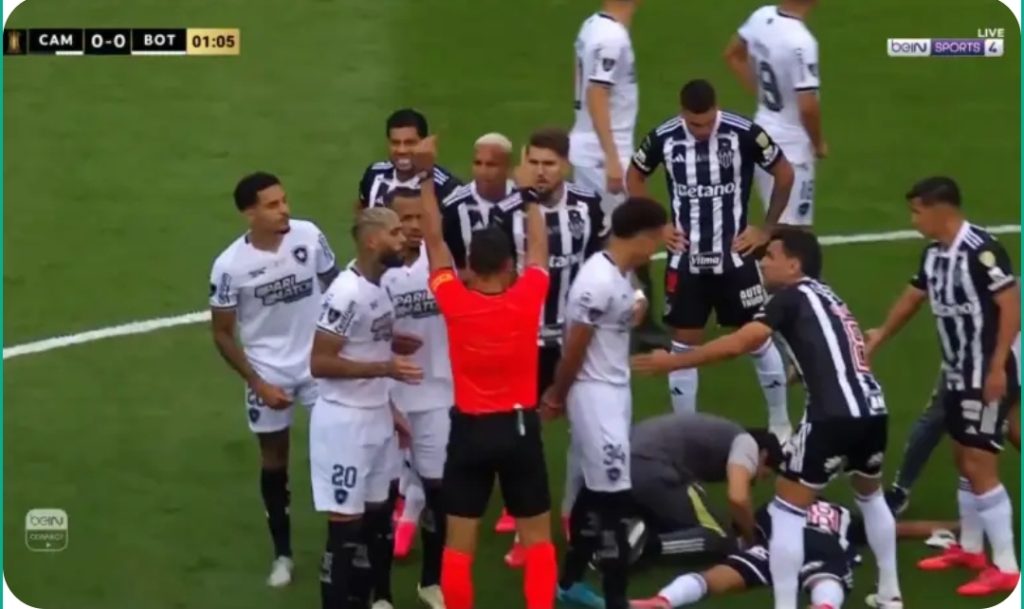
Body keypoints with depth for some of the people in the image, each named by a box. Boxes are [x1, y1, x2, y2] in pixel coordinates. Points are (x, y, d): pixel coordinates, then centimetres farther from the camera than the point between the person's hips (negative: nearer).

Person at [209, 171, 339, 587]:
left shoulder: (309, 236, -15)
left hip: (320, 362, 1)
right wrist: (258, 383, -11)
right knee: (274, 461, 12)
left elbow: (335, 288, 1)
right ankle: (282, 553, 28)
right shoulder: (230, 265, -19)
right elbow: (222, 334, -7)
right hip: (269, 373, -1)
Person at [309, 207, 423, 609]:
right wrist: (385, 368, -25)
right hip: (345, 421, -9)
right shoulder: (347, 293, -21)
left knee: (377, 515, 15)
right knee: (346, 523, -3)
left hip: (376, 417, 9)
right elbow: (319, 363, -22)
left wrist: (390, 408, 17)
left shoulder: (381, 285, 8)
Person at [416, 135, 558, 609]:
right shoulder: (526, 299, -12)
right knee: (537, 536, 10)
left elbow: (434, 241, -2)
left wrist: (425, 175, 4)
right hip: (520, 426, 0)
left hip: (470, 429, 0)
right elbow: (538, 246, 5)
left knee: (459, 541, 6)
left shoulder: (455, 302, -13)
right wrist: (529, 193, 19)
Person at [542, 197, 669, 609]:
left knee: (596, 490, 17)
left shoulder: (620, 275, 6)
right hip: (594, 395, -9)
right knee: (613, 495, -6)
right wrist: (558, 397, -2)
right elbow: (574, 349, -17)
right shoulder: (599, 283, -25)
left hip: (615, 391, 9)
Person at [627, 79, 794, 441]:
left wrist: (766, 229, -1)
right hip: (686, 260, 2)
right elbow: (634, 177, 9)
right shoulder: (664, 138, -10)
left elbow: (784, 174, -3)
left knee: (759, 339, 7)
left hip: (734, 257, -1)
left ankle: (780, 424, 23)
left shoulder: (743, 133, -17)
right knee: (683, 345, 6)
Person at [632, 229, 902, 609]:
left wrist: (672, 361, -4)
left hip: (834, 415, -8)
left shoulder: (792, 297, 3)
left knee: (787, 511, 3)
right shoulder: (826, 299, 27)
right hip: (872, 409, 8)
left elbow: (738, 344, -8)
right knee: (870, 496, 33)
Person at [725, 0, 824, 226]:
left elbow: (733, 54, 16)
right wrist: (819, 142, -9)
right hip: (791, 144, -8)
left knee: (777, 223, 22)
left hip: (763, 133, 8)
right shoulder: (801, 41, -27)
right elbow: (808, 106, -27)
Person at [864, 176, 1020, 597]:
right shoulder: (934, 253, 6)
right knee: (963, 460, 18)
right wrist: (878, 339, 29)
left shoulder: (980, 250, -23)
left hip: (988, 376, -9)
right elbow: (912, 298, 20)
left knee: (980, 466, -8)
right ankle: (970, 549, 32)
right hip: (959, 374, 9)